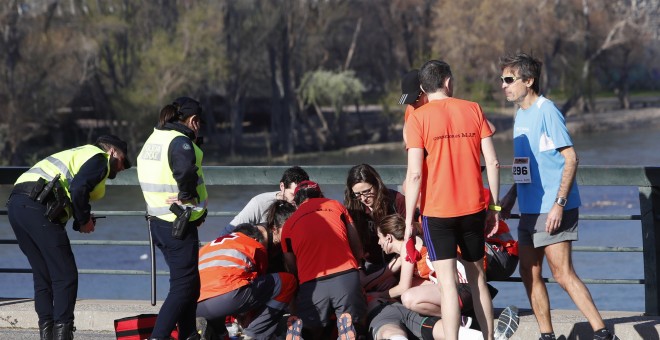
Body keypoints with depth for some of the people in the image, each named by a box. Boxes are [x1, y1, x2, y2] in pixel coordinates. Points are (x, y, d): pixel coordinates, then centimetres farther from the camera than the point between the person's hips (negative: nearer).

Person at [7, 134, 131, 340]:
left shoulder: (80, 154, 33)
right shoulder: (99, 157, 5)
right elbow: (78, 189, -12)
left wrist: (82, 219, 18)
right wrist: (84, 221, 1)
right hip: (37, 207, -9)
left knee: (43, 276, 14)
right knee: (66, 276, -5)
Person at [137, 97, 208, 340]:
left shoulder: (153, 139, 14)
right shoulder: (180, 142, -16)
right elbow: (186, 172, -35)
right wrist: (188, 196, -17)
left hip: (158, 221, 9)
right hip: (179, 226, -9)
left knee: (188, 281, 20)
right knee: (183, 285, -4)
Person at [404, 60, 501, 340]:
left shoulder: (418, 118, -5)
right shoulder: (473, 110, 4)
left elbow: (415, 173, -11)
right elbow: (492, 162, 2)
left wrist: (409, 219, -6)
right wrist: (494, 206, 10)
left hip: (437, 211, -3)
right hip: (473, 209, 3)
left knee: (447, 283, -6)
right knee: (477, 278, 15)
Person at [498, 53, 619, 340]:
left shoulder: (547, 112, -13)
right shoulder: (521, 114, 13)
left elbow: (571, 158, -17)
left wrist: (559, 203, -22)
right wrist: (511, 195, 19)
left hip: (552, 211, -9)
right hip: (529, 209, 9)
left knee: (562, 273, -12)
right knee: (529, 273, 9)